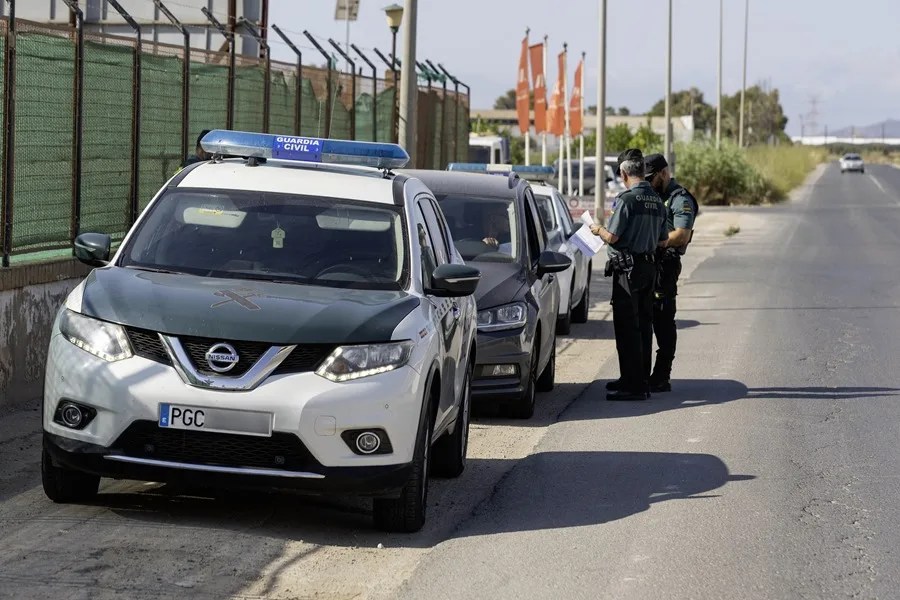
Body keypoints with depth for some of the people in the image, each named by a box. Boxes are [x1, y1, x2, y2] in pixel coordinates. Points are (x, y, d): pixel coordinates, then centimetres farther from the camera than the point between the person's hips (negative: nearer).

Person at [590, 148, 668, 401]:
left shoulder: (627, 199, -15)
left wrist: (598, 229, 4)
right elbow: (663, 240, 15)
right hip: (649, 266, 8)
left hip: (627, 269, -8)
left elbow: (612, 237, -16)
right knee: (643, 325, 14)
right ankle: (641, 379, 21)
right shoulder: (657, 200, 10)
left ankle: (633, 385, -7)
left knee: (627, 327, -6)